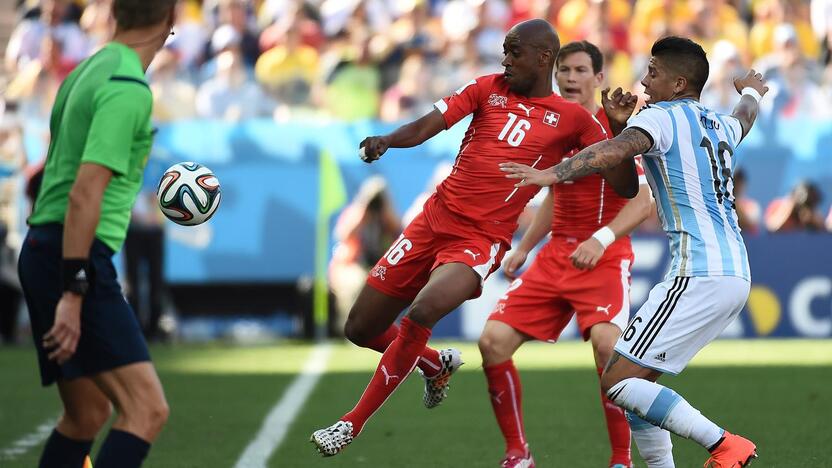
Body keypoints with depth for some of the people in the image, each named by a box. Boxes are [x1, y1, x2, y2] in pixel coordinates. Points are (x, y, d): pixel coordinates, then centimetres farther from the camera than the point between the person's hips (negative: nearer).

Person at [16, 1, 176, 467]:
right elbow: (85, 193, -21)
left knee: (89, 413, 18)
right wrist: (73, 293, -23)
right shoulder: (129, 89, -14)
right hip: (74, 257, -10)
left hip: (44, 249, 10)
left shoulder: (90, 70, 14)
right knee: (148, 408, -16)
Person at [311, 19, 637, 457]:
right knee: (360, 330, 7)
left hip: (481, 241, -5)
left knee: (421, 314, -29)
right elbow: (427, 125, -3)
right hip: (434, 220, 5)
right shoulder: (488, 88, 9)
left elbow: (624, 186, -2)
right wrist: (386, 140, -24)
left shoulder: (573, 120, 1)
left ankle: (353, 423, -15)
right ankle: (436, 365, 38)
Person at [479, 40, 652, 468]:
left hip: (605, 256, -6)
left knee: (606, 342, -31)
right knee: (493, 340, -7)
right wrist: (522, 249, 20)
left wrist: (601, 240, -27)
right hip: (556, 254, 6)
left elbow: (642, 201, -14)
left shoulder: (614, 125, -7)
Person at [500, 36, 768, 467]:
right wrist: (751, 92, 69)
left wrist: (554, 173, -37)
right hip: (735, 274, 9)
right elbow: (744, 117, 46)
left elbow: (617, 150, -25)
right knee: (636, 381, 14)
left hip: (698, 276, -9)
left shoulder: (662, 117, -4)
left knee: (618, 381, -12)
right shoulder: (721, 126, 21)